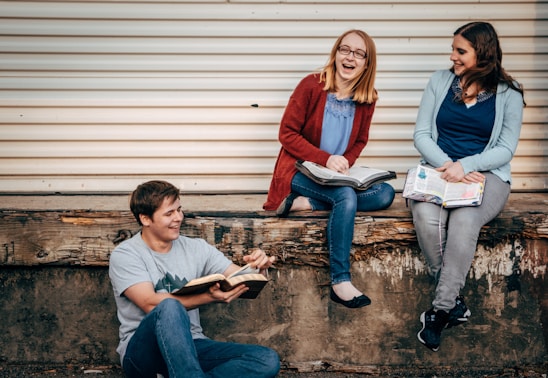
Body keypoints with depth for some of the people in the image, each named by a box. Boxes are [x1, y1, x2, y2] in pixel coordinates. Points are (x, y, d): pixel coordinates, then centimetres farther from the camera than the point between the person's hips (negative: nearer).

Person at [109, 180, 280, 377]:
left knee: (267, 360, -19)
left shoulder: (196, 248, 10)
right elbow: (151, 304, -19)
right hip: (142, 351, -5)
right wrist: (209, 297, -31)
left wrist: (257, 268, -16)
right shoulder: (124, 255, -4)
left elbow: (242, 283, 9)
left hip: (189, 347, 5)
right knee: (170, 308, -38)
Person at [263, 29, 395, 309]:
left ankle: (304, 203, -19)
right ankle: (340, 283, -30)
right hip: (300, 172, -6)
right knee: (346, 197, -33)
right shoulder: (311, 85, -10)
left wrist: (344, 162, -9)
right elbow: (287, 133, -11)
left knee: (385, 194, -17)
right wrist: (325, 159, -21)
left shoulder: (367, 99, 3)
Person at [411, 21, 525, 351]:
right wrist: (448, 166, -13)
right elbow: (421, 134, 5)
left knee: (464, 220, -36)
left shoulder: (508, 93, 4)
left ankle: (441, 310, -27)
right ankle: (455, 299, -17)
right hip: (439, 170, 2)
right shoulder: (441, 81, 10)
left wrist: (465, 166, -20)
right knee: (426, 216, -33)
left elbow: (506, 149, -2)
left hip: (487, 175, -2)